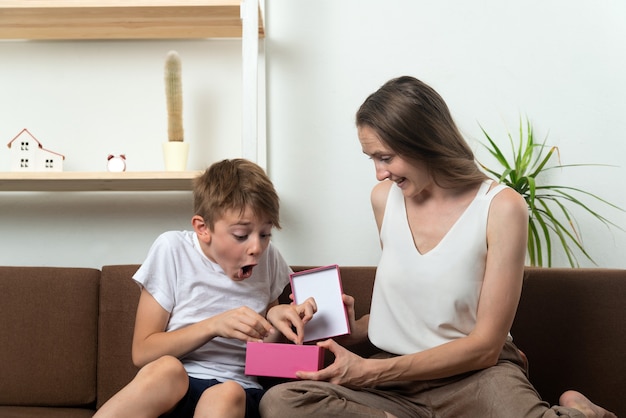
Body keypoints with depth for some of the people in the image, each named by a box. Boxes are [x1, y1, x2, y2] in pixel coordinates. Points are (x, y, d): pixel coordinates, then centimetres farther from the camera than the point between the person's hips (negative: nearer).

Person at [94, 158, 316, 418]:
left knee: (226, 394, -37)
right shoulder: (173, 250, -3)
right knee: (166, 369, -38)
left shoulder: (268, 258, 6)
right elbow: (142, 352, -4)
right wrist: (215, 325, -16)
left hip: (240, 390, 1)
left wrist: (276, 318, -4)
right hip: (170, 388, -1)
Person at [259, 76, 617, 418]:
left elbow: (485, 345, -9)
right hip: (398, 378, 6)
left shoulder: (500, 208, -9)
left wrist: (371, 371, -14)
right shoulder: (384, 198, 6)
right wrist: (354, 329, 1)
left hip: (477, 374, -6)